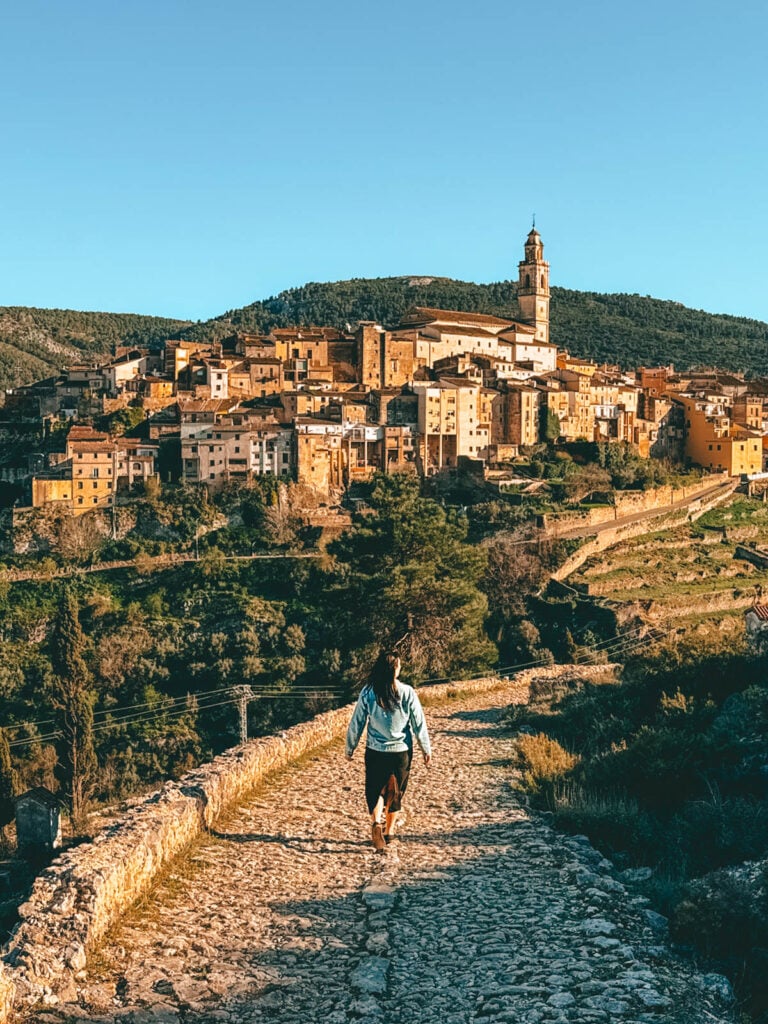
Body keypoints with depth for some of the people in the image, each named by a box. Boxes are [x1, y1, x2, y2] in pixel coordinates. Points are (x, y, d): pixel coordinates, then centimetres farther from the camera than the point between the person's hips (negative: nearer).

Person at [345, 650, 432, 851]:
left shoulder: (368, 693, -9)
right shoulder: (407, 693, -11)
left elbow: (356, 723, -4)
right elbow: (419, 723, -5)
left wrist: (350, 748, 10)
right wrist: (426, 749, 6)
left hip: (375, 751, 0)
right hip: (401, 751, 0)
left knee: (375, 789, 13)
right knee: (395, 792, 18)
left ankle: (376, 822, -14)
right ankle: (389, 831, 28)